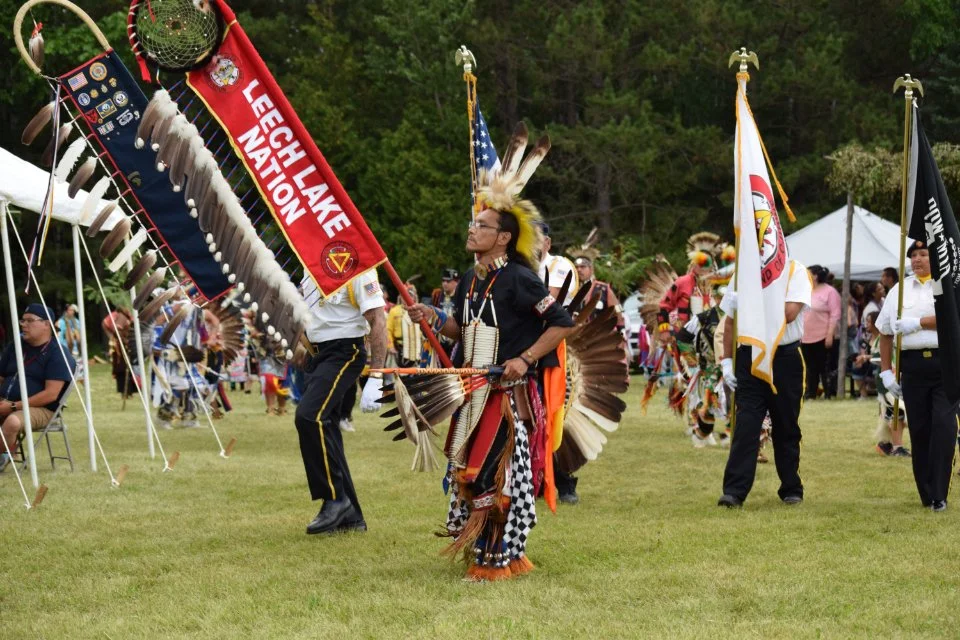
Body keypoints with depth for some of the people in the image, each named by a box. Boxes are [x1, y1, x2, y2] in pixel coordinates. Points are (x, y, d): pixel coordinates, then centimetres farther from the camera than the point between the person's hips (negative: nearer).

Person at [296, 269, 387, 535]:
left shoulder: (357, 268, -14)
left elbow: (377, 321, -18)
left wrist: (375, 378, -22)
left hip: (343, 353, -9)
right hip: (315, 354, 9)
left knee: (310, 416, -25)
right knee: (324, 431, 8)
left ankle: (335, 499, -13)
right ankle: (350, 516, 15)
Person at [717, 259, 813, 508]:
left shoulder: (795, 271, -3)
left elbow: (788, 314, -17)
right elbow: (730, 321, 13)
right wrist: (726, 360, 6)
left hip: (785, 357, -2)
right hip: (749, 357, 2)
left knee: (786, 428, 8)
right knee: (745, 424, -7)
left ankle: (791, 490, 21)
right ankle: (734, 491, -11)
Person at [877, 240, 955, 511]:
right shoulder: (899, 290, 16)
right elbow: (885, 333, 18)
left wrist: (919, 322, -12)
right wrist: (886, 371, 11)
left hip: (946, 363, -4)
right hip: (912, 364, 4)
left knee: (944, 425, -11)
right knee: (918, 428, 4)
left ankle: (939, 495, -9)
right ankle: (926, 494, 12)